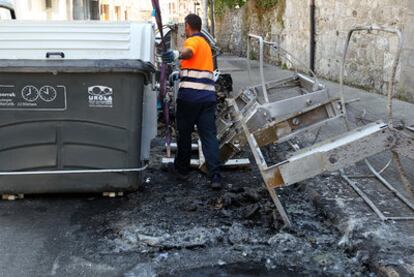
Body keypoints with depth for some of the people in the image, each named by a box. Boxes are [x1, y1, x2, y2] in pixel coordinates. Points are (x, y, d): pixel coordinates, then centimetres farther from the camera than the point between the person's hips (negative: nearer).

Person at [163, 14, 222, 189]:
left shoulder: (192, 40, 0)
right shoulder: (205, 43, 26)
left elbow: (189, 52, -26)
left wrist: (177, 55, -46)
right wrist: (181, 74, 55)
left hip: (190, 94, -6)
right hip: (208, 94, 6)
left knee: (184, 133, 11)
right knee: (209, 135, 0)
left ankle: (182, 169, 26)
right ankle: (215, 176, -11)